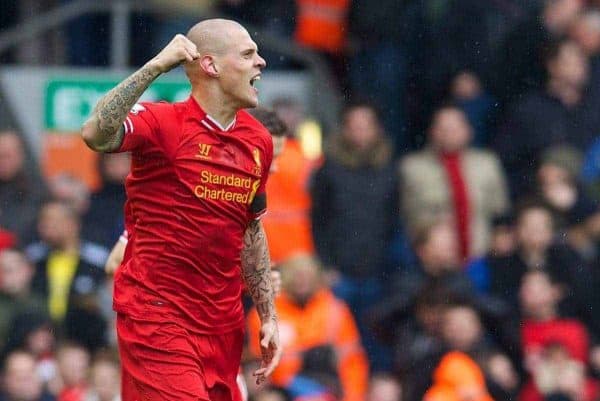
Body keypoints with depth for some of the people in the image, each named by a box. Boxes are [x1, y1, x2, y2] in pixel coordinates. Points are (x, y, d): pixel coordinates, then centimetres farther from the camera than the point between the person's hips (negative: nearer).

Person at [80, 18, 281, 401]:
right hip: (157, 319, -7)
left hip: (224, 323, 7)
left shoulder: (258, 140, 11)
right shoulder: (164, 123, -9)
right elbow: (96, 134, -30)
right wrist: (155, 66, -31)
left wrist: (268, 316, 18)